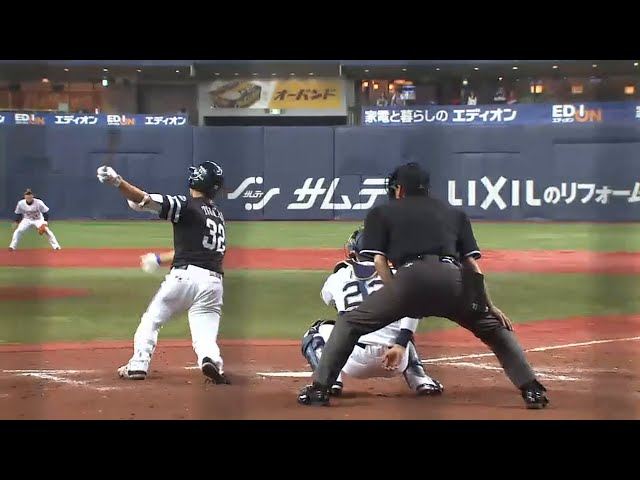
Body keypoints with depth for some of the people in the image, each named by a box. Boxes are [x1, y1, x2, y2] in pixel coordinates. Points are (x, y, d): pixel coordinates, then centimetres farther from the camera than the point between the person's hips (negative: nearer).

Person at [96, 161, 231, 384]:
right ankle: (211, 359, -25)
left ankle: (138, 365, 10)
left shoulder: (186, 206, 0)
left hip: (185, 275, -5)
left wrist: (118, 182, -22)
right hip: (214, 281, 5)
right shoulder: (218, 215, 21)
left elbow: (145, 201, -13)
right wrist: (158, 259, 34)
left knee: (151, 320, 16)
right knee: (205, 335, 5)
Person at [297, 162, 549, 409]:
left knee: (349, 323, 15)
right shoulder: (455, 213, 31)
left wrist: (399, 301, 13)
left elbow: (379, 260, 12)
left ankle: (319, 388, 6)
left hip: (412, 277, -2)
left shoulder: (381, 212, 25)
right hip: (453, 279, 2)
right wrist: (490, 306, 23)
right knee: (494, 327, 24)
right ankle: (532, 390, 13)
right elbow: (471, 263, 23)